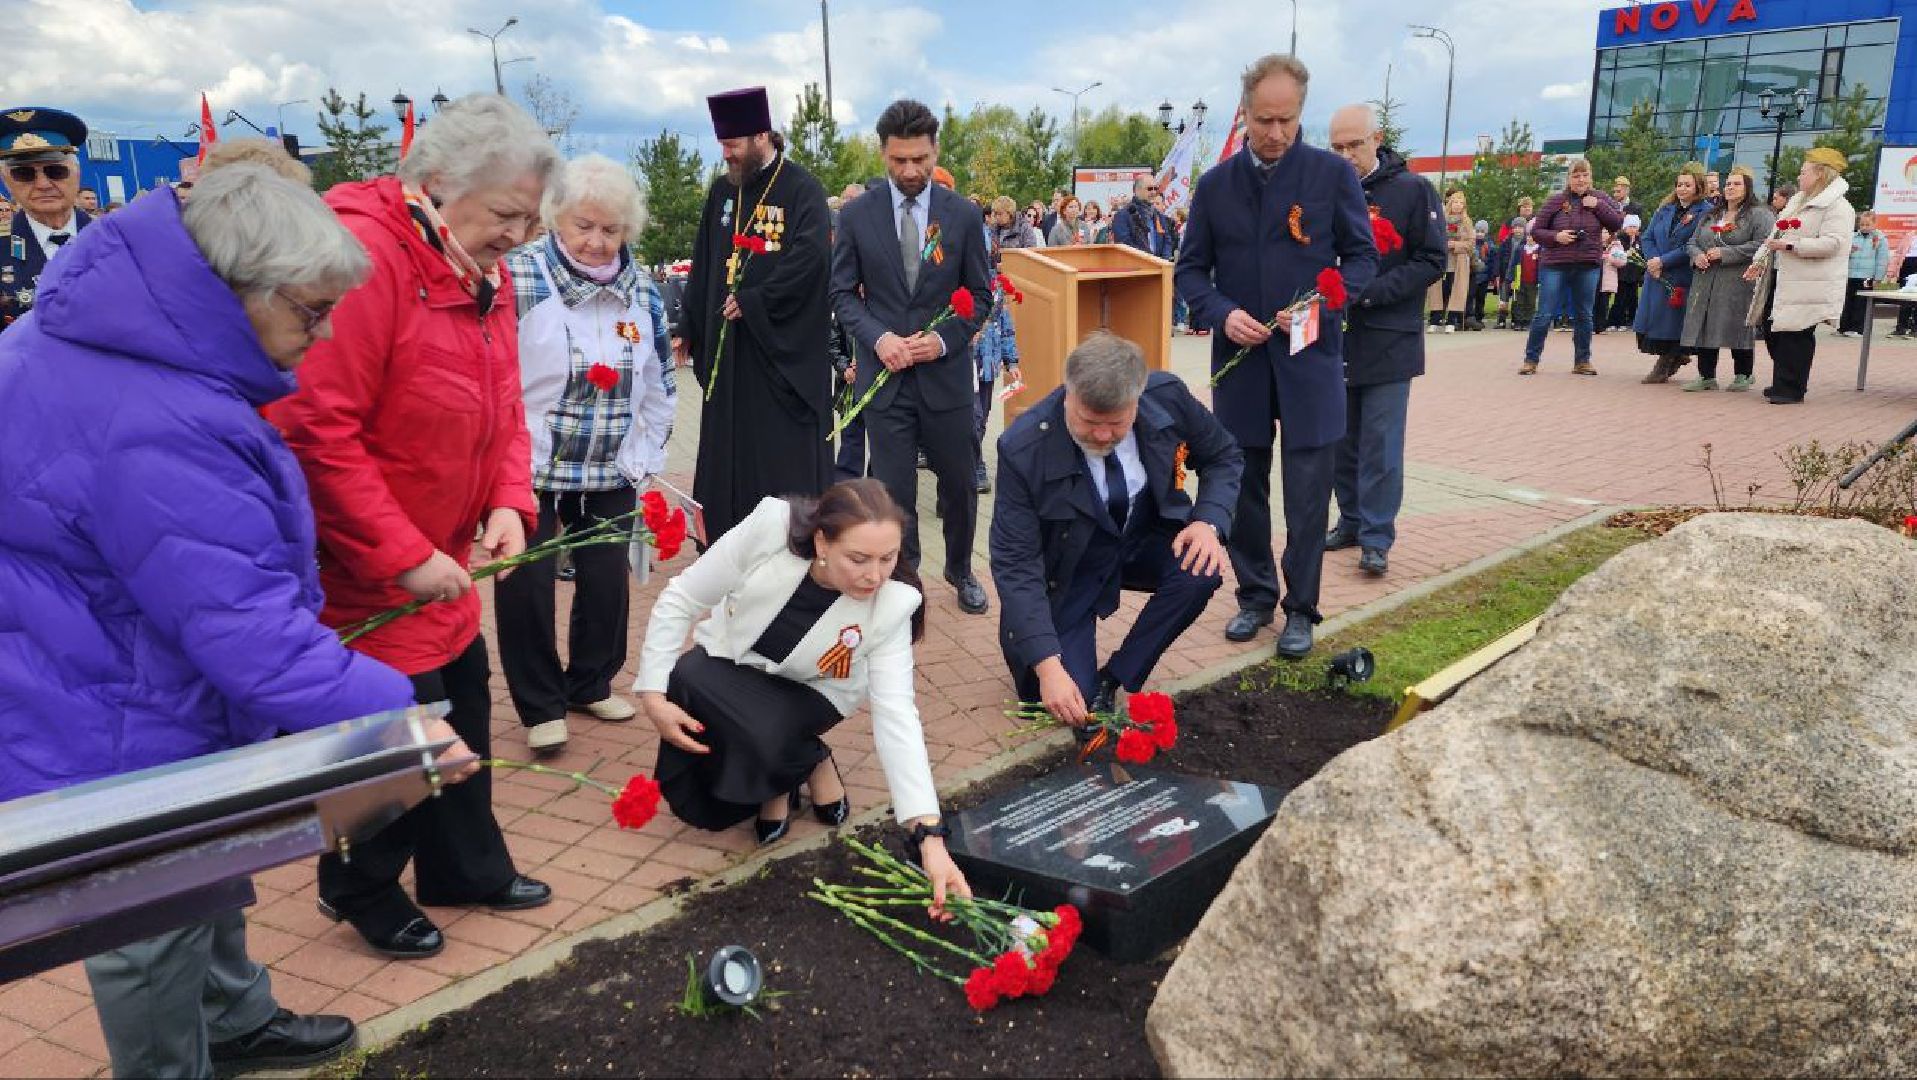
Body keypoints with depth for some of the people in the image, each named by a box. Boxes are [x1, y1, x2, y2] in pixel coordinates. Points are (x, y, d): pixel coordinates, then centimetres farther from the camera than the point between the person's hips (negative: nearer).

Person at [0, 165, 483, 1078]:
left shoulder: (103, 340, -1)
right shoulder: (156, 428, -36)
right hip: (117, 739, -11)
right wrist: (391, 715, -29)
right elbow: (249, 627, -35)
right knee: (154, 936, 12)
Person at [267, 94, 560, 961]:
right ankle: (359, 892, 30)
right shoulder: (365, 254, -25)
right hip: (359, 573, -9)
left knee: (463, 704, 18)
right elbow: (314, 430, -29)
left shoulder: (483, 273, 5)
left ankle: (467, 870, 39)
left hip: (439, 565, 9)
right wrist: (402, 557, -26)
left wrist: (508, 502, -6)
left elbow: (503, 405, 11)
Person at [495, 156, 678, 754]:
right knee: (527, 585, 0)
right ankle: (540, 705, 18)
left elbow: (660, 383, 12)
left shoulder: (641, 290, 4)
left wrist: (645, 457, 9)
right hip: (529, 470, -4)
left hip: (611, 475, 4)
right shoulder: (518, 277, -13)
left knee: (607, 581, 9)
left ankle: (591, 683, 31)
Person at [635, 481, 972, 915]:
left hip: (808, 691, -1)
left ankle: (811, 765, 1)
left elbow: (896, 717, -30)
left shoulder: (891, 605, -29)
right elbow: (680, 599, -18)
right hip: (726, 666, 2)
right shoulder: (769, 529, -32)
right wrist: (654, 694, -22)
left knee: (762, 735, -34)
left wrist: (931, 836, -38)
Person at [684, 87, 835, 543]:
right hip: (727, 348, 7)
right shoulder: (721, 191, 12)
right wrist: (694, 328, 9)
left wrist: (753, 303, -18)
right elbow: (703, 264, 15)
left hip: (784, 346, -6)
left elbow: (811, 257, -21)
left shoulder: (800, 189, -8)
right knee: (728, 450, 9)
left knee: (787, 454, -1)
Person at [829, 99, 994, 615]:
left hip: (947, 374, 1)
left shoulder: (963, 215, 0)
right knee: (893, 490, 3)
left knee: (960, 483, 13)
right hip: (884, 376, -1)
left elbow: (980, 294, 4)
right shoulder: (856, 217, 0)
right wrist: (878, 338, -14)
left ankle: (960, 570, 35)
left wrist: (945, 339, -13)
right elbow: (842, 293, 4)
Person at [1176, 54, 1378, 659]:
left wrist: (1325, 302, -17)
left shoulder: (1333, 174, -2)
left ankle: (1301, 610, 16)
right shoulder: (1215, 185, 5)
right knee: (1244, 488, 11)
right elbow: (1190, 270, 7)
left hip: (1310, 359, -2)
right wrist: (1222, 313, -12)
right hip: (1238, 359, 3)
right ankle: (1255, 597, 28)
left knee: (1308, 494, 2)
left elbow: (1362, 256, 1)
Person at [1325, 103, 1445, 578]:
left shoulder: (1412, 190, -4)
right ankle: (1351, 521, 25)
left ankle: (1377, 538, 4)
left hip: (1388, 341, -4)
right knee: (1342, 439, 11)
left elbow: (1432, 260, -6)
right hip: (1336, 338, 4)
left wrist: (1369, 292, -17)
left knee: (1380, 444, -3)